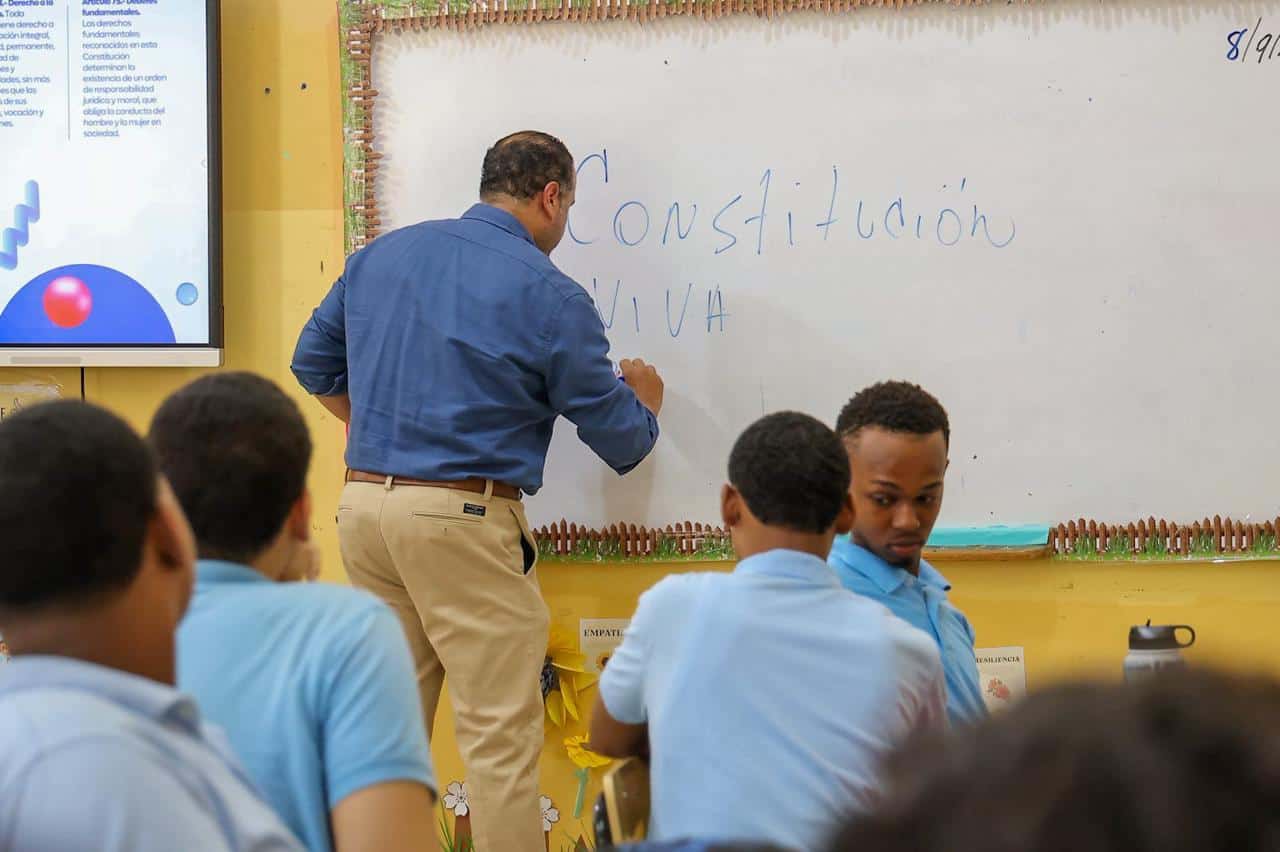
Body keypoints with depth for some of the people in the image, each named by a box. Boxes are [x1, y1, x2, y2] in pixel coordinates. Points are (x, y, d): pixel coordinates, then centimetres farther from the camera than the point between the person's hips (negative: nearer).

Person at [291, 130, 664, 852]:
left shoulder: (382, 254, 11)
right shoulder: (549, 296, -6)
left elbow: (316, 362, 21)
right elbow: (621, 441, 1)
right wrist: (645, 402, 23)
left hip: (364, 503, 7)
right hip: (462, 520, -7)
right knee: (502, 737, -2)